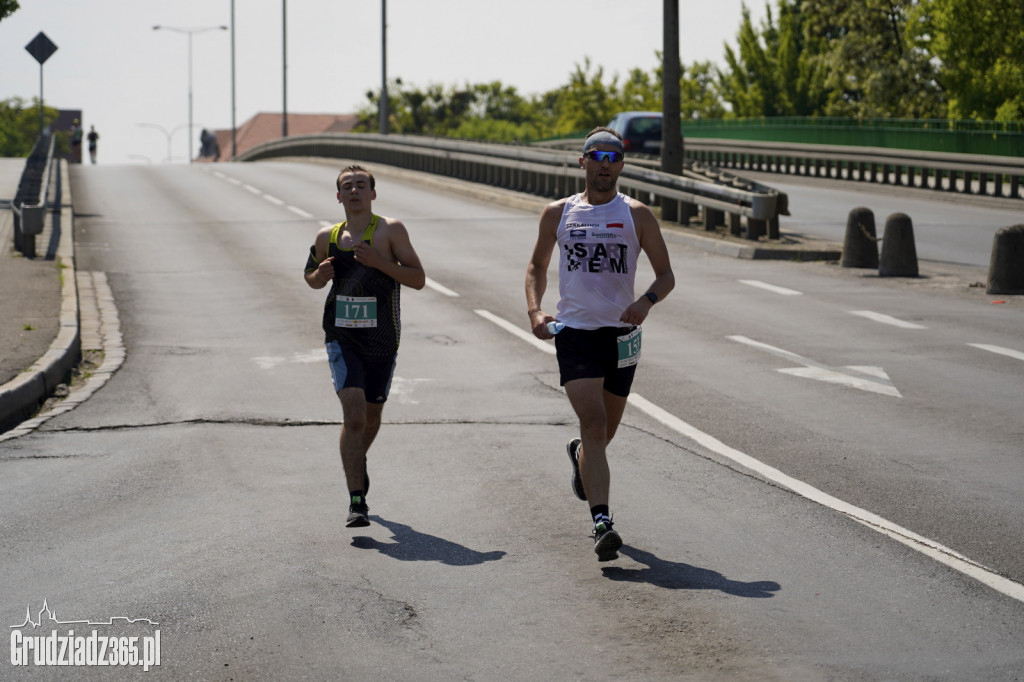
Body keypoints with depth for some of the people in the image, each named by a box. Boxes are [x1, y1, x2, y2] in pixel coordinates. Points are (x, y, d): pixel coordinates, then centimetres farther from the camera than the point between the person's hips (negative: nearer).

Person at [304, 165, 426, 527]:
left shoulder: (390, 230, -7)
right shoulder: (327, 238, 2)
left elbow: (418, 279, -10)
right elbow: (311, 277, 19)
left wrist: (378, 261, -23)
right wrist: (320, 275, -6)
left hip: (382, 341, 0)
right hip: (342, 338, 0)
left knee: (371, 416, 18)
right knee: (354, 416, -17)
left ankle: (357, 461, 51)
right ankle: (357, 501, -16)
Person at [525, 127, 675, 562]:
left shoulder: (636, 215, 2)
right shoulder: (558, 213, 6)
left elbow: (666, 274, 4)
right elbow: (537, 265, 19)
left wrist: (647, 301, -18)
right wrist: (534, 310, 1)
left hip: (621, 334, 1)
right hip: (574, 331, -1)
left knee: (606, 428, 15)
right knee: (593, 424, -17)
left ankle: (580, 454, 52)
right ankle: (602, 523, -23)